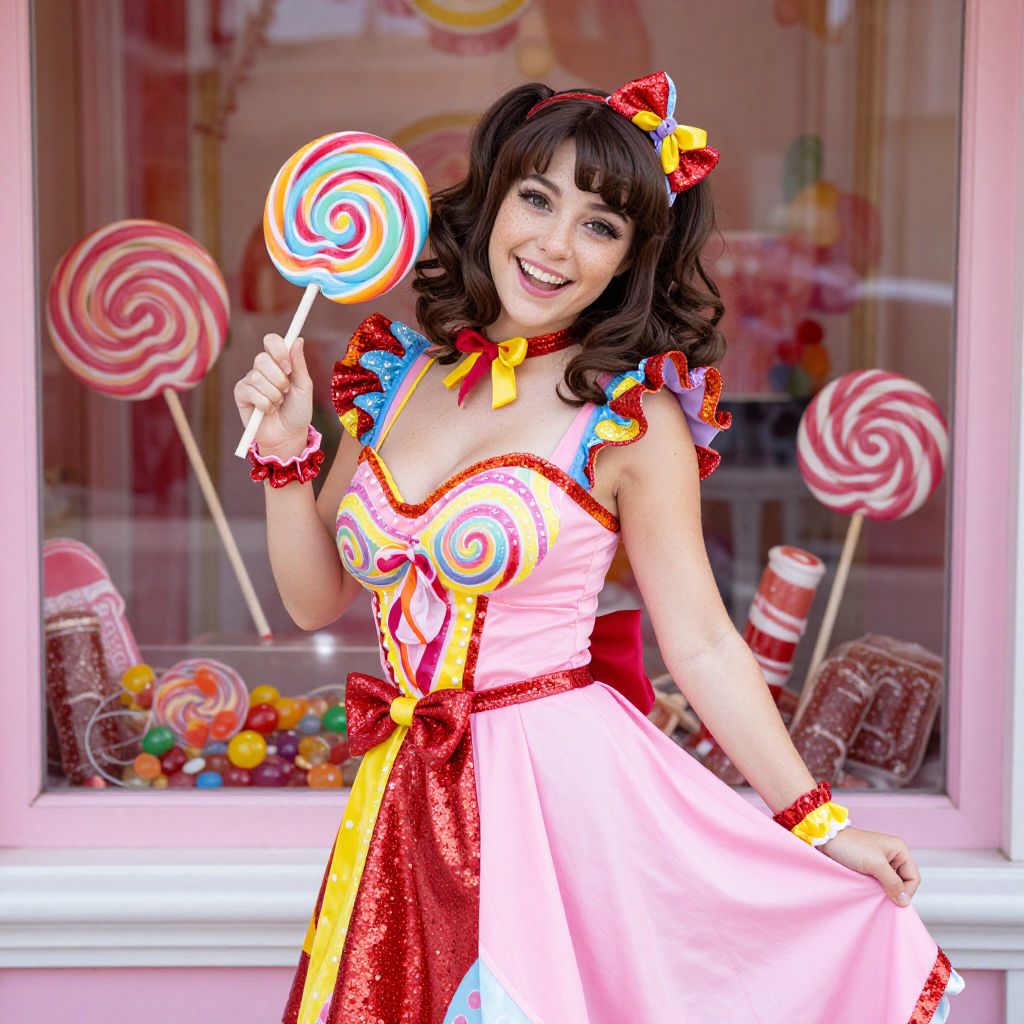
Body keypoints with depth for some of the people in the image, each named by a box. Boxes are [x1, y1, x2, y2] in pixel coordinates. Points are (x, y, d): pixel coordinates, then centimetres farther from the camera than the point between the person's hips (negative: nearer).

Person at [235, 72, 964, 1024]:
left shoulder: (633, 416, -7)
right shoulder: (395, 372, 6)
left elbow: (702, 643, -5)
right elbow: (315, 598, 10)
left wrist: (819, 826, -6)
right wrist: (285, 448, -3)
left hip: (568, 786, -4)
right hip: (409, 797, 4)